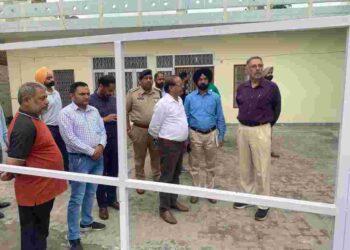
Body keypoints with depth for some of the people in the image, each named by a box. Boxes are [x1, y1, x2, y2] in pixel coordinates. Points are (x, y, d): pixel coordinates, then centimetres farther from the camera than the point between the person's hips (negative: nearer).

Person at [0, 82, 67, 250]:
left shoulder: (30, 119, 8)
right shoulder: (25, 126, -25)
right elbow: (14, 163, -26)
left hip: (41, 188, 9)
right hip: (35, 191, -9)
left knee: (39, 232, 24)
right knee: (33, 236, 9)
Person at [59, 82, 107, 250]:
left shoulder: (94, 111, 9)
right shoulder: (66, 113, -10)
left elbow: (102, 131, 9)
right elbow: (70, 138, -18)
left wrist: (101, 146, -10)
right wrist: (91, 151, -16)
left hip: (98, 157, 6)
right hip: (79, 159, -6)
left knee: (91, 193, 19)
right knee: (77, 198, 0)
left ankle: (86, 222, 38)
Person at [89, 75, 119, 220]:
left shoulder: (114, 99, 8)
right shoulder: (90, 101, -9)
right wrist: (104, 119, -18)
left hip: (114, 140, 5)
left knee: (113, 172, 14)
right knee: (101, 173, 7)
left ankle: (112, 199, 31)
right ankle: (102, 204, 20)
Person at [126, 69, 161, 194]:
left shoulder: (158, 93, 3)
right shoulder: (132, 93, -5)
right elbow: (126, 111, 0)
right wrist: (128, 128, -3)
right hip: (139, 130, -2)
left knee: (156, 157, 15)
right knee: (139, 158, 11)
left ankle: (158, 179, 33)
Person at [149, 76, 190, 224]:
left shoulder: (180, 100, 9)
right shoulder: (163, 103, -18)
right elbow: (153, 127, -12)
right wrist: (160, 138, 4)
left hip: (180, 143, 8)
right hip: (169, 144, -8)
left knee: (176, 175, 18)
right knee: (167, 176, 0)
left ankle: (173, 201, 32)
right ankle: (164, 208, 11)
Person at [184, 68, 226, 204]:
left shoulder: (215, 97, -1)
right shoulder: (189, 98, -1)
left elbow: (220, 118, 2)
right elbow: (185, 118, 1)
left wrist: (221, 136, 1)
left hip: (211, 134, 1)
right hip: (195, 134, 0)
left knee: (210, 165, 12)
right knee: (195, 165, 9)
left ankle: (210, 190, 27)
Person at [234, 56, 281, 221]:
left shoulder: (271, 87, -7)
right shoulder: (241, 88, 4)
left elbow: (277, 109, 6)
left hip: (261, 131, -4)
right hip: (242, 129, 5)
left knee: (261, 169, 1)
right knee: (245, 167, 13)